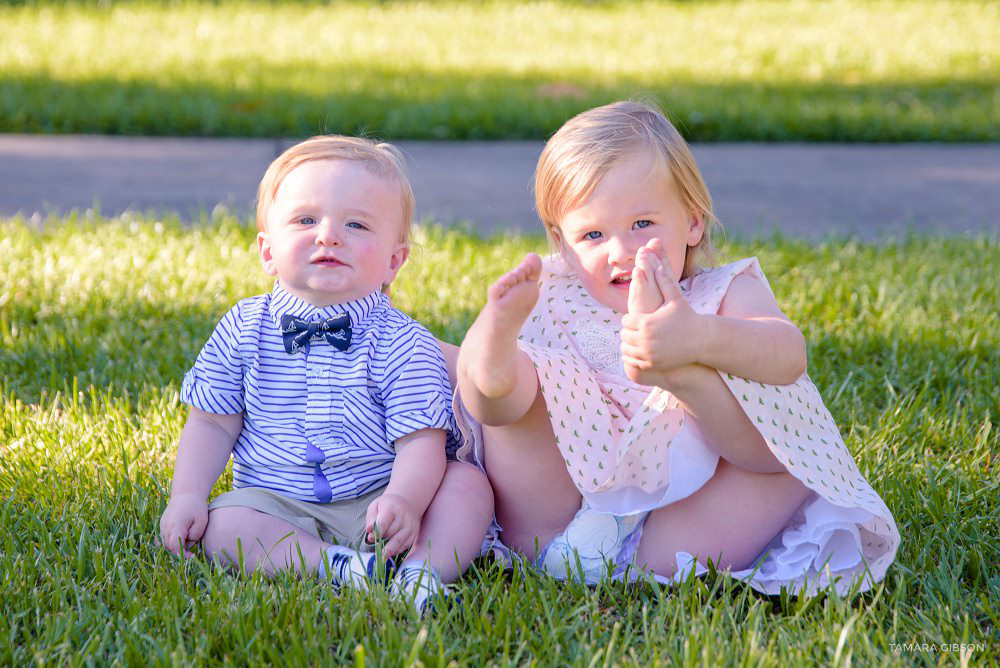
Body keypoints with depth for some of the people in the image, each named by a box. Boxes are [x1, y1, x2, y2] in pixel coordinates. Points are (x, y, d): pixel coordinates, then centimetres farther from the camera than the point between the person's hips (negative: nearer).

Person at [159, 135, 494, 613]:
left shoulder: (404, 344, -5)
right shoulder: (244, 330, 3)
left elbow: (420, 442, -12)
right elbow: (213, 423, 8)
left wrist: (404, 499, -33)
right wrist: (186, 496, -7)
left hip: (375, 504, 0)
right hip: (277, 507, 1)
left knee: (469, 483, -21)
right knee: (223, 526, -29)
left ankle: (424, 569, -37)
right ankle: (338, 567, -34)